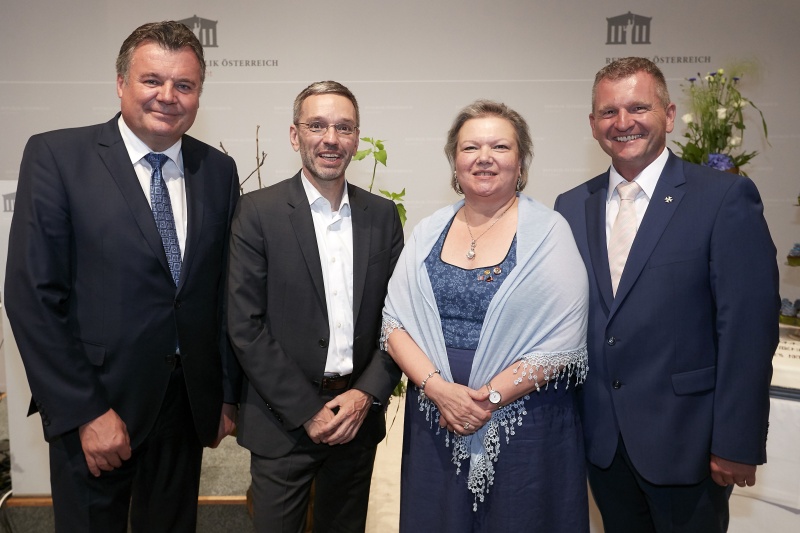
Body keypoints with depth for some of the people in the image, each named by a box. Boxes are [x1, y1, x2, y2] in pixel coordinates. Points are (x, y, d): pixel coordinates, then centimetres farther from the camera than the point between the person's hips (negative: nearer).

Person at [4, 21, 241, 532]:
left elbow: (226, 290, 6)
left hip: (188, 402, 4)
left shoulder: (219, 170, 2)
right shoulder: (56, 156, -8)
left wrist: (227, 394, 7)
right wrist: (85, 412, -14)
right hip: (93, 404, -3)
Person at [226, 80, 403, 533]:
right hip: (284, 420, -3)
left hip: (360, 415, 3)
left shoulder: (382, 214, 3)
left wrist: (366, 394, -8)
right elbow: (245, 325, -10)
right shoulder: (258, 212, -7)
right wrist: (307, 411, -11)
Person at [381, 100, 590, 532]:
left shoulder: (548, 232, -6)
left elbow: (563, 342, -12)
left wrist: (486, 399, -14)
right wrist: (439, 388, -14)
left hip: (525, 426, -3)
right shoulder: (429, 232, 4)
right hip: (434, 423, 3)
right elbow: (395, 321, 0)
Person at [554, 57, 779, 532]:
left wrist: (736, 445, -13)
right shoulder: (572, 207, 4)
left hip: (685, 440, -4)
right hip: (601, 440, 4)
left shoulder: (726, 198, -10)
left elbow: (748, 330, -12)